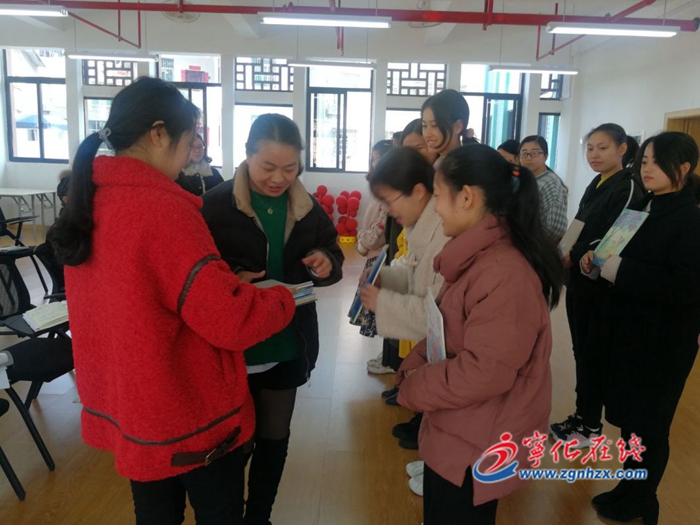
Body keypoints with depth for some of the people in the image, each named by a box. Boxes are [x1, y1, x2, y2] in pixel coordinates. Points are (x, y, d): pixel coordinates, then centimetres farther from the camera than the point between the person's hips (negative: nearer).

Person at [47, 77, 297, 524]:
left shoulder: (88, 201, 0)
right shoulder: (162, 209, -26)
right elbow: (231, 323, -27)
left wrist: (227, 282, 8)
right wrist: (283, 300, -9)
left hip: (125, 406, 8)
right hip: (190, 415, -7)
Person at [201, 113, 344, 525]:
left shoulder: (308, 208, 1)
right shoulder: (216, 205, -12)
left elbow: (331, 254, 10)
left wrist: (326, 262, -13)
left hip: (288, 348, 4)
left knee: (274, 440, 19)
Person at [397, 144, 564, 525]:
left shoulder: (504, 273, -29)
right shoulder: (479, 256, 5)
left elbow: (483, 373, -29)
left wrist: (411, 387, -16)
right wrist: (413, 365, -1)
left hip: (476, 446, -9)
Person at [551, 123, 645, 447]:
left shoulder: (628, 186, -12)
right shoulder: (596, 185, 13)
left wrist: (574, 257, -16)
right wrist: (567, 253, 0)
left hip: (602, 286, -8)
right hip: (580, 281, 8)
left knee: (594, 355, 3)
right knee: (582, 352, 15)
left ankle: (591, 426, 19)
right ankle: (583, 415, 29)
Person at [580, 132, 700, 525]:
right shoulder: (638, 208, 7)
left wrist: (616, 268, -27)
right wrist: (595, 262, -5)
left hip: (662, 341, -7)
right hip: (626, 332, 7)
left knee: (648, 424, 9)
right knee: (627, 415, 17)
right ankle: (632, 488, 37)